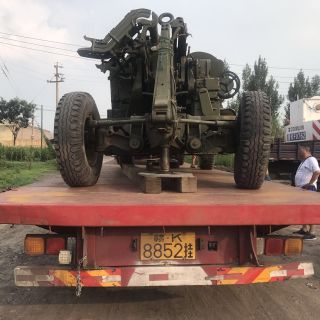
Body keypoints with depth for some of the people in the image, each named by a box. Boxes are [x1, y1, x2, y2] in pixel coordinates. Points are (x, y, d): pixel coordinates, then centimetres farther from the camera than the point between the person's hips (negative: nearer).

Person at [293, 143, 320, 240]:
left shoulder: (311, 160, -12)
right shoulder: (304, 161, 20)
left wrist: (309, 184, -22)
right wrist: (298, 185, 17)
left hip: (308, 189, -11)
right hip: (301, 189, 11)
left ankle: (311, 233, -7)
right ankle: (304, 229, 26)